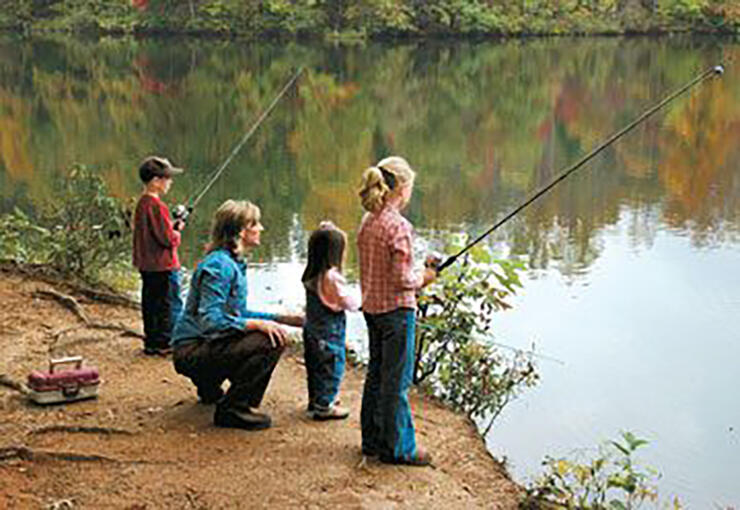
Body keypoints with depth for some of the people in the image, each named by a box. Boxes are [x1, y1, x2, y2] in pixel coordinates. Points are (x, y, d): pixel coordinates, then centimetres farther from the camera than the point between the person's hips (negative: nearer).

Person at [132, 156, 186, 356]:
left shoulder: (141, 203, 9)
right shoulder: (157, 206, -20)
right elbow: (167, 239, -21)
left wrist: (171, 227, 9)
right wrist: (177, 231, -1)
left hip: (147, 265, 10)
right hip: (164, 265, -10)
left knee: (151, 302, 14)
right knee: (171, 304, -1)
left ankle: (151, 342, 20)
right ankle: (165, 342, 1)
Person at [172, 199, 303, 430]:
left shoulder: (234, 263, 12)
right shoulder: (218, 266, -19)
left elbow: (239, 313, 20)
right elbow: (210, 320, -27)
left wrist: (281, 319, 12)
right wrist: (257, 324, -30)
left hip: (205, 343, 10)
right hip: (192, 352, -10)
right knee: (270, 342, -25)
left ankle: (209, 386, 27)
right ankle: (232, 409, -15)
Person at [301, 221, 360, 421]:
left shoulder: (311, 276, 2)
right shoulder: (331, 278, -23)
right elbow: (349, 302, -18)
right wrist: (358, 302, 5)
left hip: (312, 329, 9)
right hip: (329, 332, -9)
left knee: (315, 366, 19)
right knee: (331, 367, 1)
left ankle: (316, 400, 31)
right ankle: (324, 406, 5)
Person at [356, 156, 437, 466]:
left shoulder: (367, 223, 6)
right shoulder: (399, 226, -19)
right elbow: (401, 279, -21)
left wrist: (415, 275, 12)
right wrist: (422, 279, -2)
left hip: (372, 308, 8)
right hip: (396, 310, -8)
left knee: (376, 375, 17)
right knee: (396, 380, 0)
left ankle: (373, 439, 26)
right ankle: (398, 448, 8)